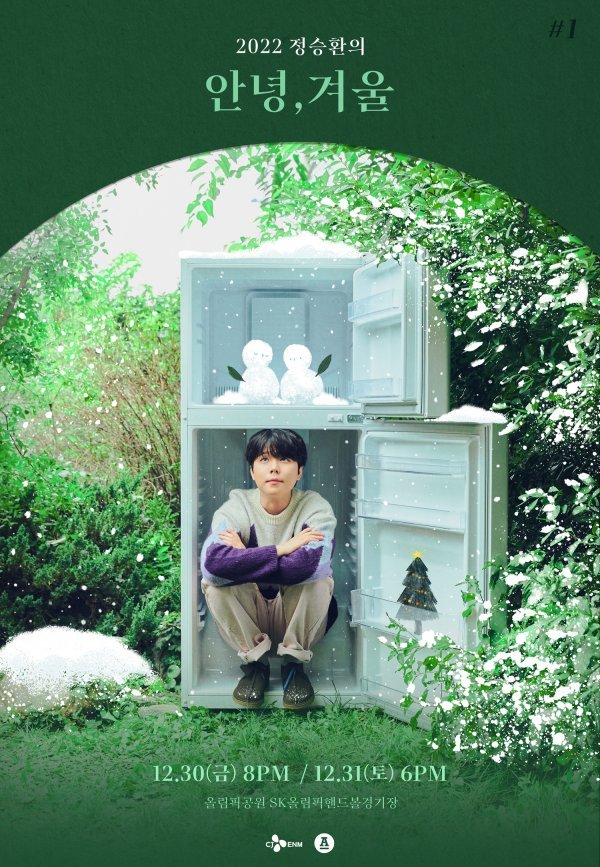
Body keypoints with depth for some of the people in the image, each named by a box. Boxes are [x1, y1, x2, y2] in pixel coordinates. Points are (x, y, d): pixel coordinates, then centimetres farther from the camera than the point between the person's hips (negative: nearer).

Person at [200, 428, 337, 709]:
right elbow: (212, 563, -36)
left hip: (299, 619, -1)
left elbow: (313, 564, -39)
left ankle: (293, 663, -8)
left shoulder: (315, 507, -16)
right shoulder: (236, 507, -15)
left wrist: (243, 560, -30)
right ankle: (255, 663, -8)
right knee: (213, 582, -28)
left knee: (317, 579, -31)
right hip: (248, 619, 1)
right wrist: (282, 549, -33)